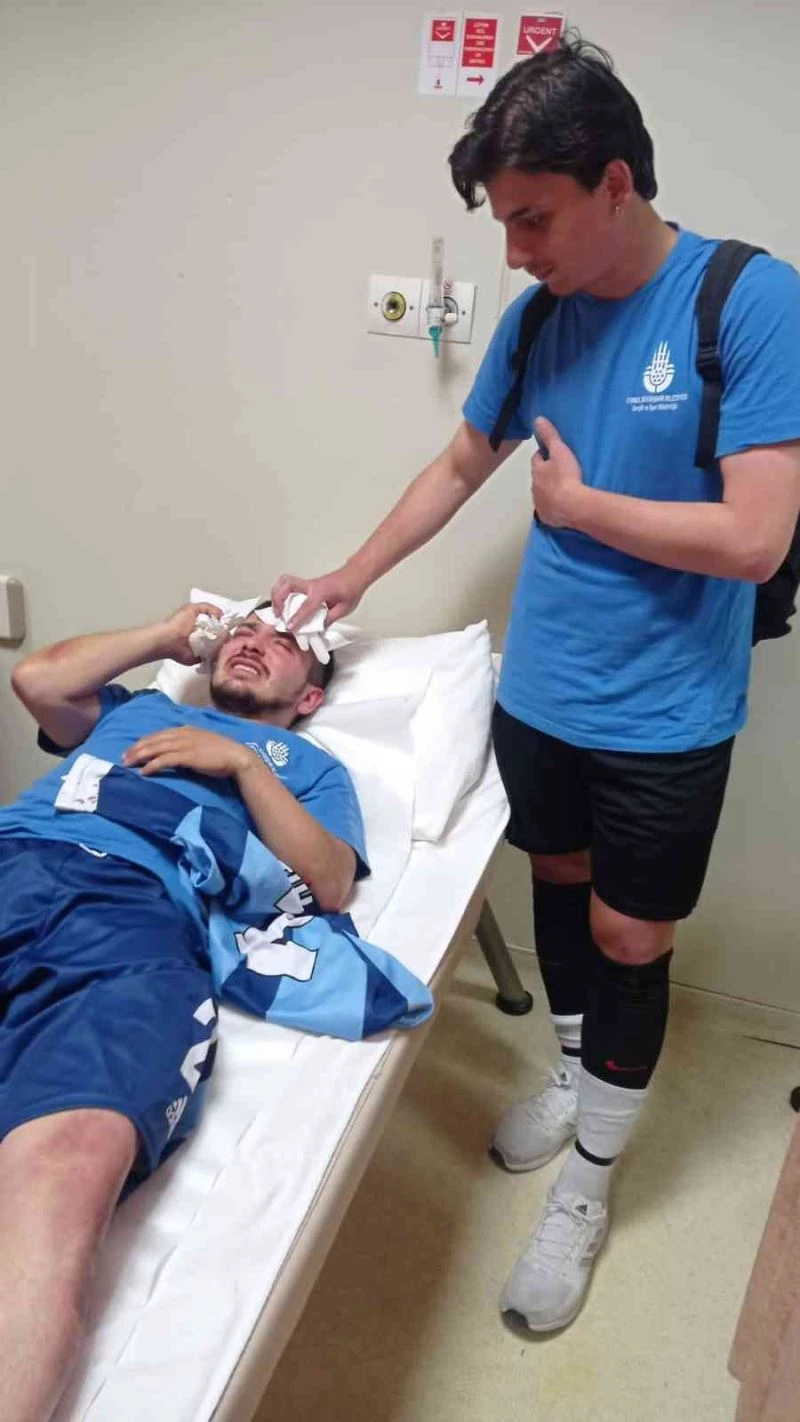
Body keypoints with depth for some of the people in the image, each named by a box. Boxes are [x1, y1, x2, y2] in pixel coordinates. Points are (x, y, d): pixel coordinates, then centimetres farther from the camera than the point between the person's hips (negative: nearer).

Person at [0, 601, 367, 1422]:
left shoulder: (309, 764, 33)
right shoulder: (135, 707, 41)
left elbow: (328, 884, 15)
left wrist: (242, 760, 8)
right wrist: (171, 633, 33)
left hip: (142, 916, -3)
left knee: (66, 1162, -37)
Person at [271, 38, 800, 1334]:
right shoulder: (540, 316, 1)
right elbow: (459, 468, 15)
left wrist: (580, 504, -12)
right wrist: (348, 582, 16)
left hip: (664, 717, -5)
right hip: (537, 690, 5)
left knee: (629, 942, 8)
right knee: (560, 887, 20)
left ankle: (585, 1194, 28)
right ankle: (575, 1075, 47)